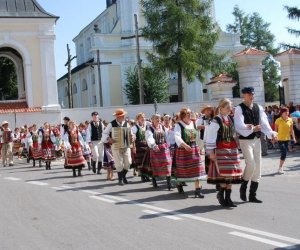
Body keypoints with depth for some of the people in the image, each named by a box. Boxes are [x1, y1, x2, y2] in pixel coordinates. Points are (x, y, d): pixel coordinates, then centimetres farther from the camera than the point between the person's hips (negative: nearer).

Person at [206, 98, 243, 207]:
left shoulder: (231, 119, 12)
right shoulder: (216, 121, -8)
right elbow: (210, 136, -10)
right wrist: (211, 151, -12)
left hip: (232, 149, 7)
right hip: (221, 150, -7)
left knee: (231, 173, 5)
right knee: (224, 173, -11)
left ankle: (227, 198, 12)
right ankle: (221, 194, 8)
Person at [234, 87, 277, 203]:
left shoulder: (258, 107, 8)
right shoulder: (239, 109, -8)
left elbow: (264, 122, 0)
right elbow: (239, 126, -17)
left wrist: (271, 133, -16)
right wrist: (252, 129, -29)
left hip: (257, 140, 6)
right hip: (245, 140, -6)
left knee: (257, 167, 7)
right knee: (251, 164, -17)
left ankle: (252, 195, 16)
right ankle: (243, 187, 9)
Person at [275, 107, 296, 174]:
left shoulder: (290, 120, 3)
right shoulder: (278, 120, -8)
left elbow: (291, 130, 7)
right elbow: (276, 129, -4)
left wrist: (293, 137, 2)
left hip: (287, 139, 5)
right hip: (280, 139, -5)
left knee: (285, 154, 9)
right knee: (284, 153, -13)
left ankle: (281, 167, 21)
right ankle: (280, 168, -3)